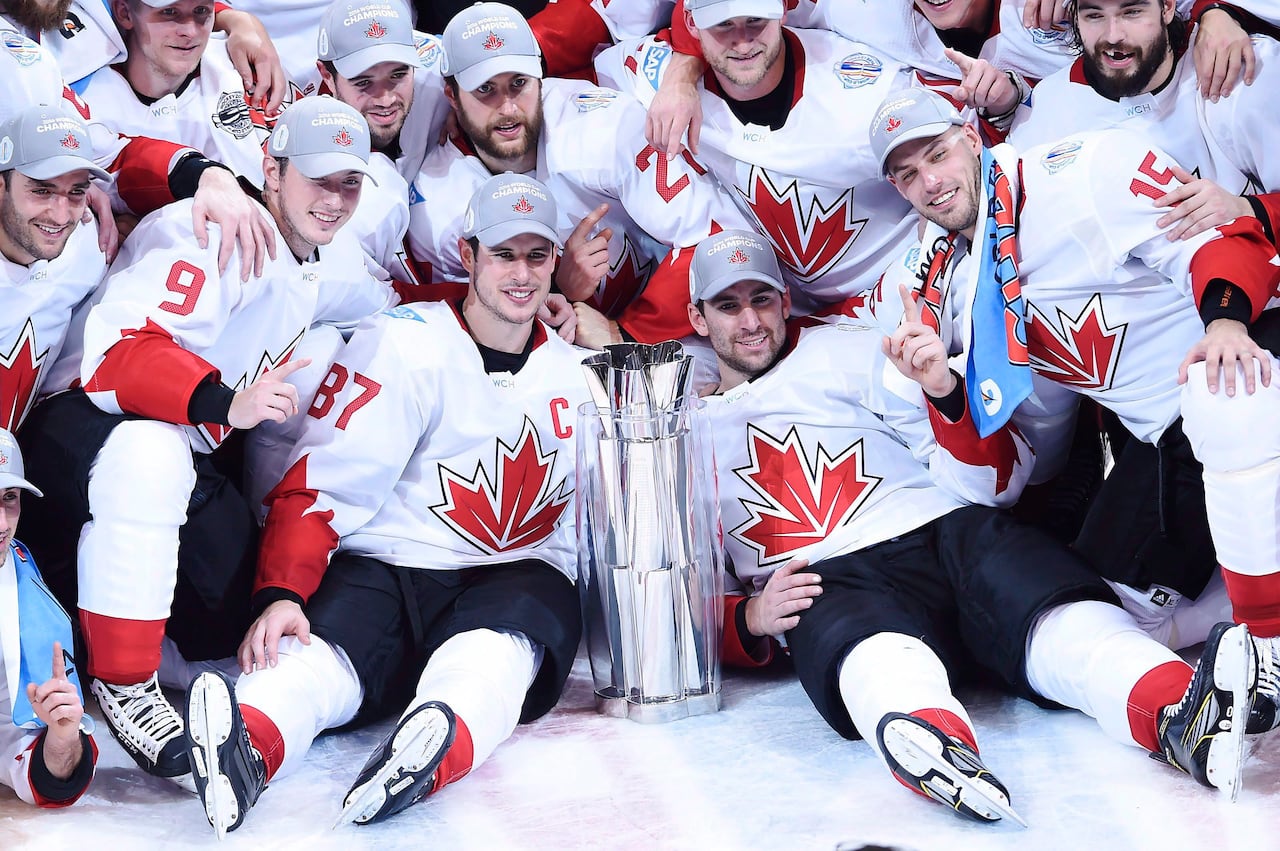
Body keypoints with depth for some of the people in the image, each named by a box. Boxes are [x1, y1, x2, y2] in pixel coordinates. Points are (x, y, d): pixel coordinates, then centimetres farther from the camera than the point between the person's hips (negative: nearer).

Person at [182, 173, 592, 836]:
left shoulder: (574, 372, 16)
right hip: (385, 569, -2)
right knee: (315, 652, -35)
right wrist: (281, 594, -23)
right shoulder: (404, 344, -1)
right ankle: (246, 745, -67)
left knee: (493, 650, -36)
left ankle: (434, 752, -68)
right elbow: (321, 485, -9)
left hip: (518, 579, 2)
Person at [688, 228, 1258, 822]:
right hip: (828, 589, -1)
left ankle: (1183, 713, -61)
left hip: (944, 535, 1)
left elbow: (997, 481, 11)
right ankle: (932, 748, -72)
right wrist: (750, 618, -1)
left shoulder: (851, 352, 18)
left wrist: (942, 389, -9)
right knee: (879, 658, -39)